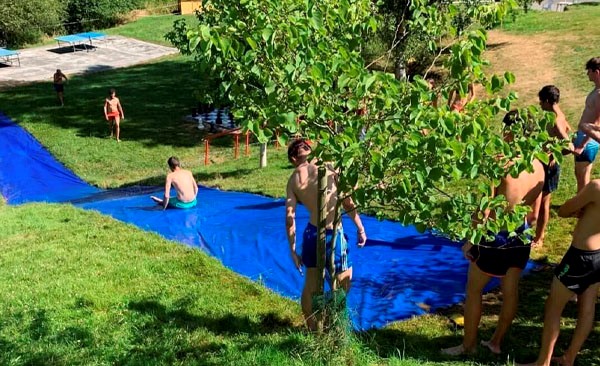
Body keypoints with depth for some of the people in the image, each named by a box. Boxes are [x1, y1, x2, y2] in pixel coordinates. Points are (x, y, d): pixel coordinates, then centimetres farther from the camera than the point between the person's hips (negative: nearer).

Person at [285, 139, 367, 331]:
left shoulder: (293, 181, 3)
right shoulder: (328, 168, -5)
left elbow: (289, 218, 0)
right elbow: (347, 203, -5)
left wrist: (293, 251, 7)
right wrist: (360, 228, 6)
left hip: (312, 234, 4)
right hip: (333, 235, -4)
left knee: (310, 286, 18)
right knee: (344, 282, 17)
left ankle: (312, 329, 32)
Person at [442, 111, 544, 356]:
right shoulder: (538, 167, -2)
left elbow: (484, 211, -19)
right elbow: (535, 213, 6)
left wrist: (469, 240, -8)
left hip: (495, 237, -6)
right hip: (521, 237, 7)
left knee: (473, 291, 11)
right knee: (510, 291, 18)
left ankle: (469, 344, 23)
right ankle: (496, 342, 33)